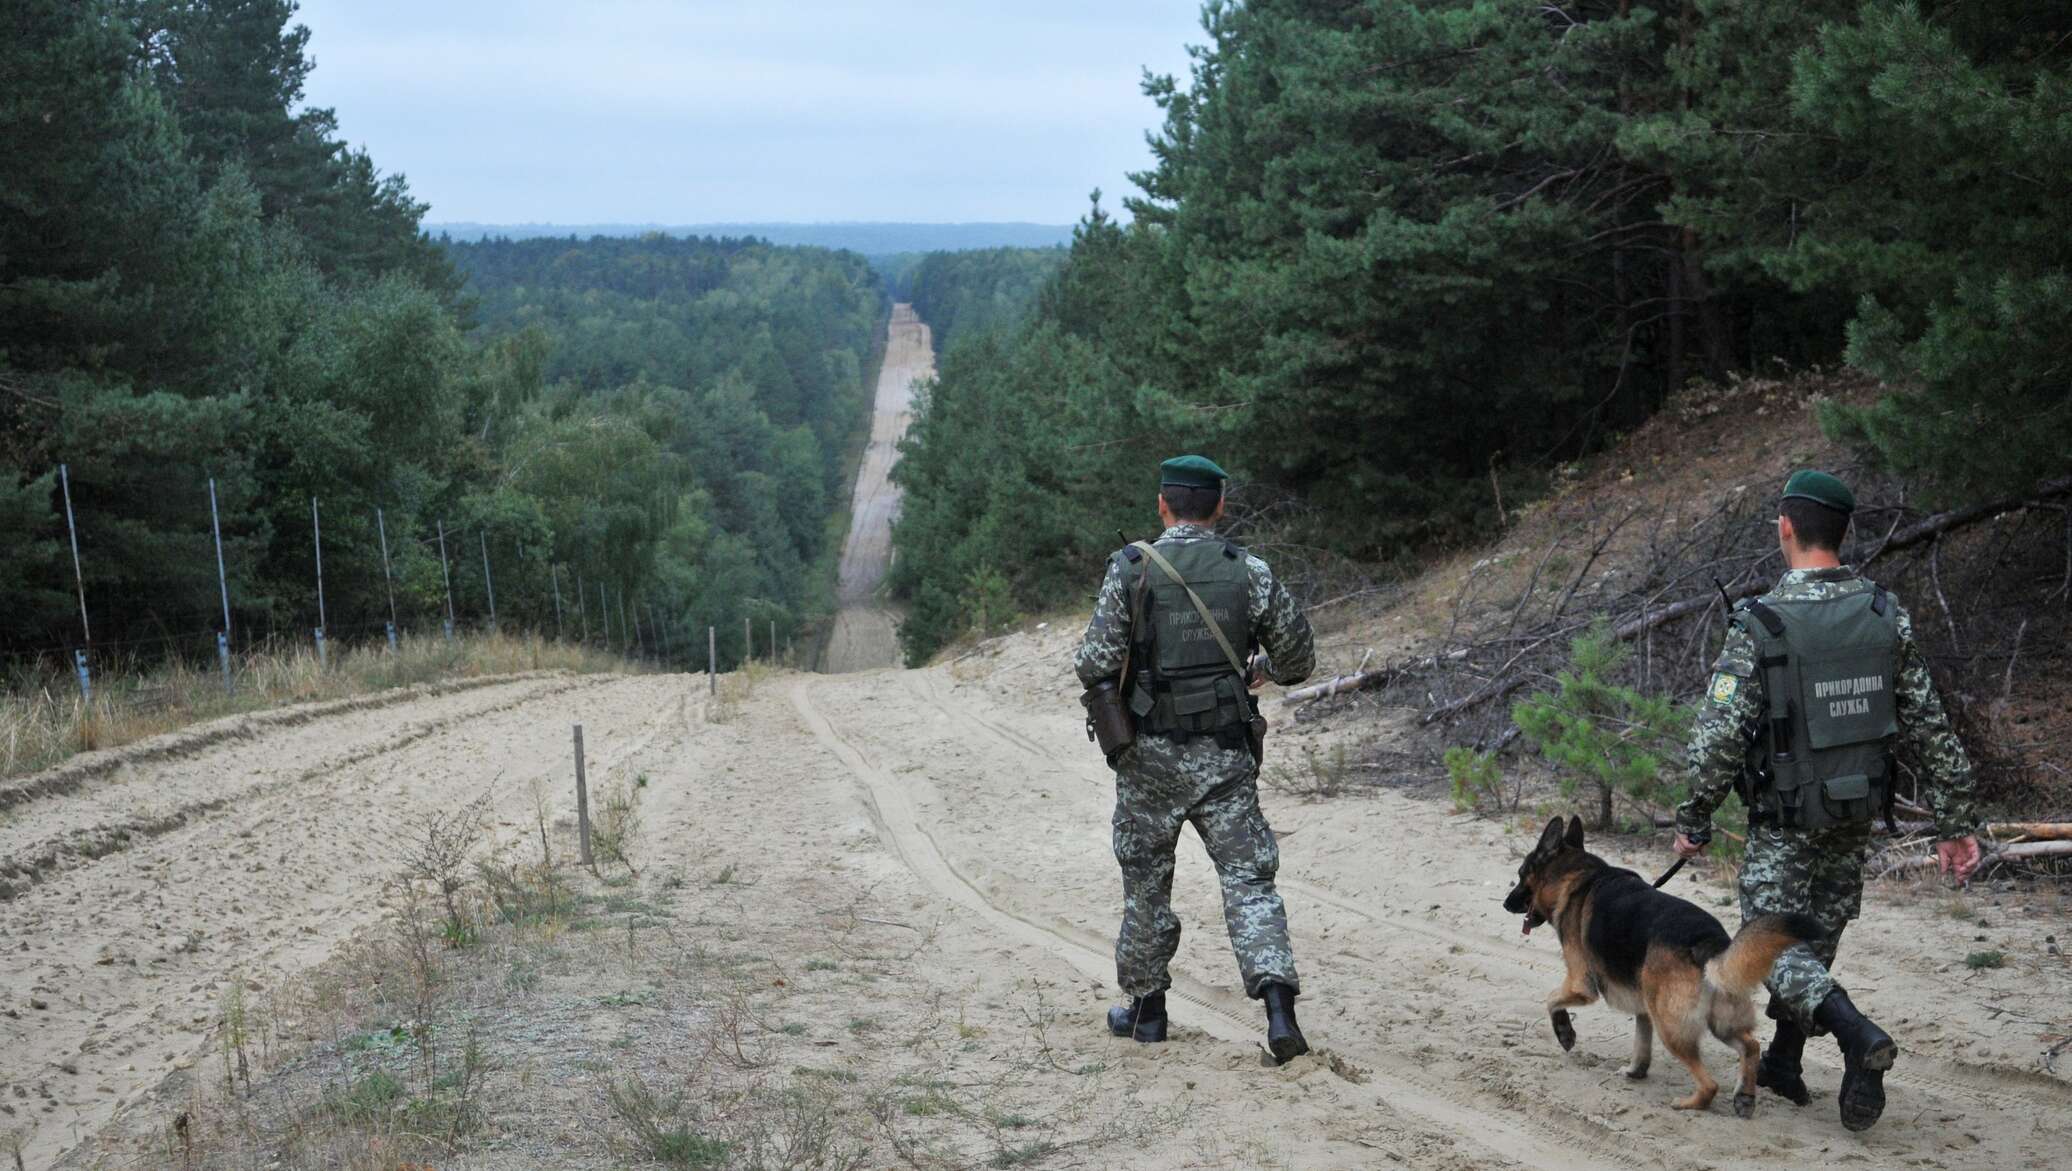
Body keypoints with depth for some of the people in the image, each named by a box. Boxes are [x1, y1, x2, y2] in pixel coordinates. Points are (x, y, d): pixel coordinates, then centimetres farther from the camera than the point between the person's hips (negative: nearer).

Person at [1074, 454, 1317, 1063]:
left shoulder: (1130, 569, -7)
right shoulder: (1250, 571, 0)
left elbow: (1096, 664, -11)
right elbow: (1297, 659, 5)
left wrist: (1095, 669, 13)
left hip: (1150, 754, -1)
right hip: (1225, 755, 1)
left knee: (1146, 882, 14)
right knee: (1249, 878, 1)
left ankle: (1146, 1007, 24)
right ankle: (1278, 1005, -14)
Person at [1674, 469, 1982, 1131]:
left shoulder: (1758, 627, -17)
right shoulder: (1889, 617, -3)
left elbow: (1718, 736, -17)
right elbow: (1930, 726, 0)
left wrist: (1694, 820, -4)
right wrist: (1955, 822, 5)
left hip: (1787, 820, -5)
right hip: (1859, 813, 5)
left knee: (1771, 946, 3)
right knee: (1816, 939, 20)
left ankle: (1858, 1036, -20)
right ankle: (1783, 1065, 29)